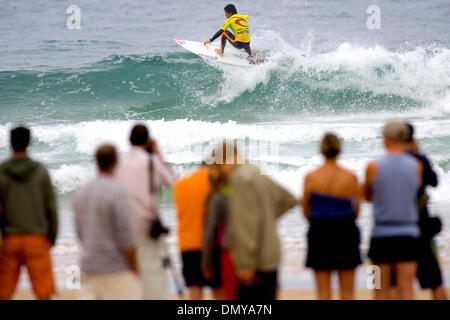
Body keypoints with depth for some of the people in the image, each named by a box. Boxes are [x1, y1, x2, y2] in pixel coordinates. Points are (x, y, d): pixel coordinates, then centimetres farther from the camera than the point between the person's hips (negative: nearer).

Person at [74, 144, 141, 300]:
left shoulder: (81, 193, 8)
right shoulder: (117, 193, -14)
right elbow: (125, 236, -15)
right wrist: (135, 269, -7)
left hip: (89, 269, 6)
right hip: (117, 270, -6)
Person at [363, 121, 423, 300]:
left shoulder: (373, 167, -6)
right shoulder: (417, 166, -2)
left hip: (382, 233, -1)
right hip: (408, 233, 1)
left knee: (382, 290, 8)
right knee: (406, 289, 0)